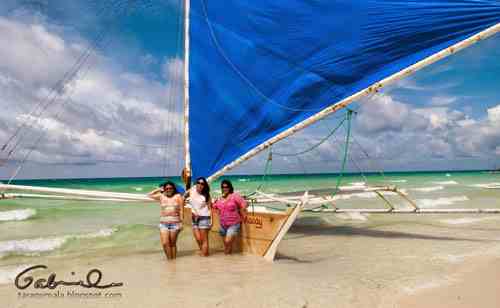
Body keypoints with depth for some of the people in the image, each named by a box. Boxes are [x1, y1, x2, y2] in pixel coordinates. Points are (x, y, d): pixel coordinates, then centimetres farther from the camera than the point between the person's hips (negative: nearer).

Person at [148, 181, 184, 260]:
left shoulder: (178, 197, 3)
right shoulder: (161, 196, 9)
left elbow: (181, 210, 2)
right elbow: (149, 195, 13)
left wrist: (181, 222, -3)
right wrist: (159, 189, 9)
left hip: (175, 223, -2)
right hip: (163, 223, 2)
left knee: (173, 243, 5)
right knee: (165, 243, -7)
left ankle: (174, 259, 16)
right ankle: (169, 259, 8)